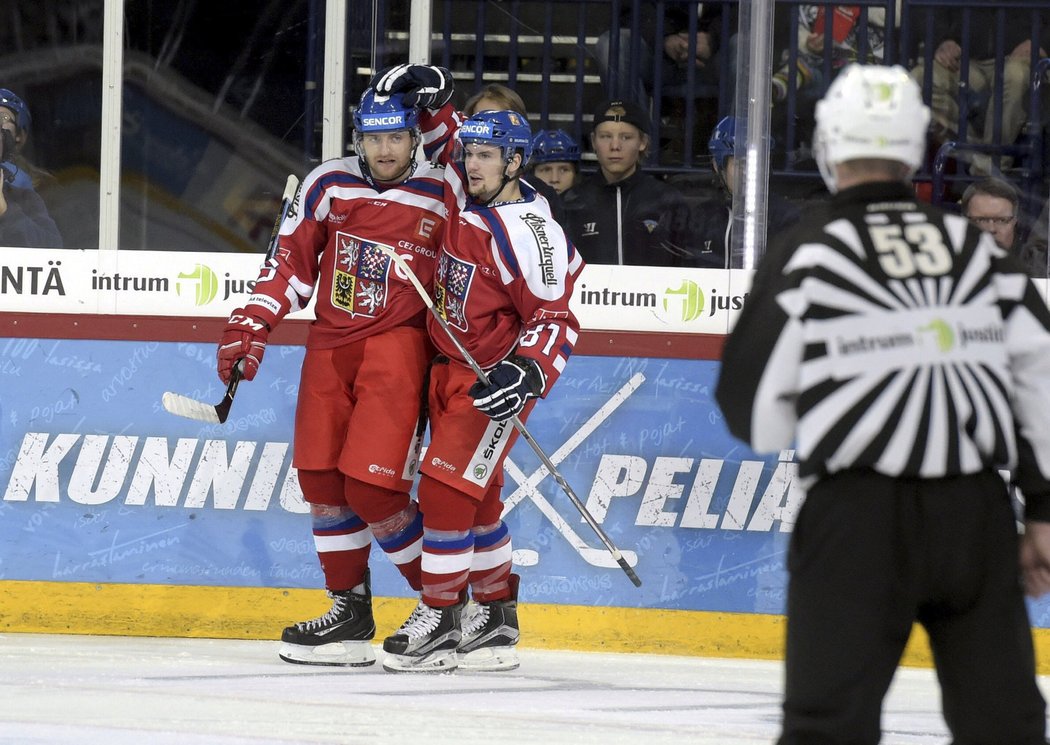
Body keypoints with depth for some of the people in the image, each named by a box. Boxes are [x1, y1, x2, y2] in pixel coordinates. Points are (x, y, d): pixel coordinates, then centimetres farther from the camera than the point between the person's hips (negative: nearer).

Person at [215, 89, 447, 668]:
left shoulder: (443, 200, -3)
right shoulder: (329, 186, 4)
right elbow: (291, 260, 7)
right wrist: (252, 324, -1)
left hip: (398, 342, -4)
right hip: (331, 342, 4)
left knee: (370, 484, -15)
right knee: (321, 478, 2)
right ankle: (350, 613, 14)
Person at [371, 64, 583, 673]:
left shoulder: (528, 233, -21)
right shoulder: (466, 194, 1)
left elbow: (556, 319, -21)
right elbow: (450, 139, 22)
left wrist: (526, 372, -34)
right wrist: (427, 97, 4)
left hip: (497, 378, -9)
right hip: (452, 370, 9)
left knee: (448, 485, -14)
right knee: (474, 497, 13)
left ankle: (441, 618, -8)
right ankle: (497, 620, 22)